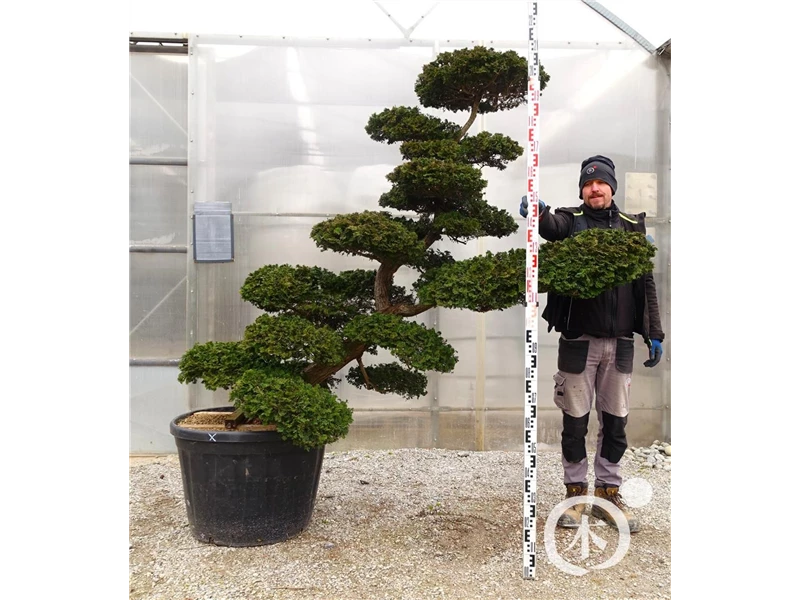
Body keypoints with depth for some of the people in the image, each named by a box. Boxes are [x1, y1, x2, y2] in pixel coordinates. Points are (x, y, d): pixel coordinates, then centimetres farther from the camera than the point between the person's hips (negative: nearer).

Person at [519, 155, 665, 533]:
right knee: (575, 420, 5)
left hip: (620, 342, 2)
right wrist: (537, 211, -46)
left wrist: (654, 333, 5)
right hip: (578, 340, -2)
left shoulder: (632, 228, 9)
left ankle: (608, 493, 22)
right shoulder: (570, 221, 2)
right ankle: (576, 493, 19)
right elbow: (551, 226, -23)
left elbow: (646, 284, 9)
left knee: (615, 420, 9)